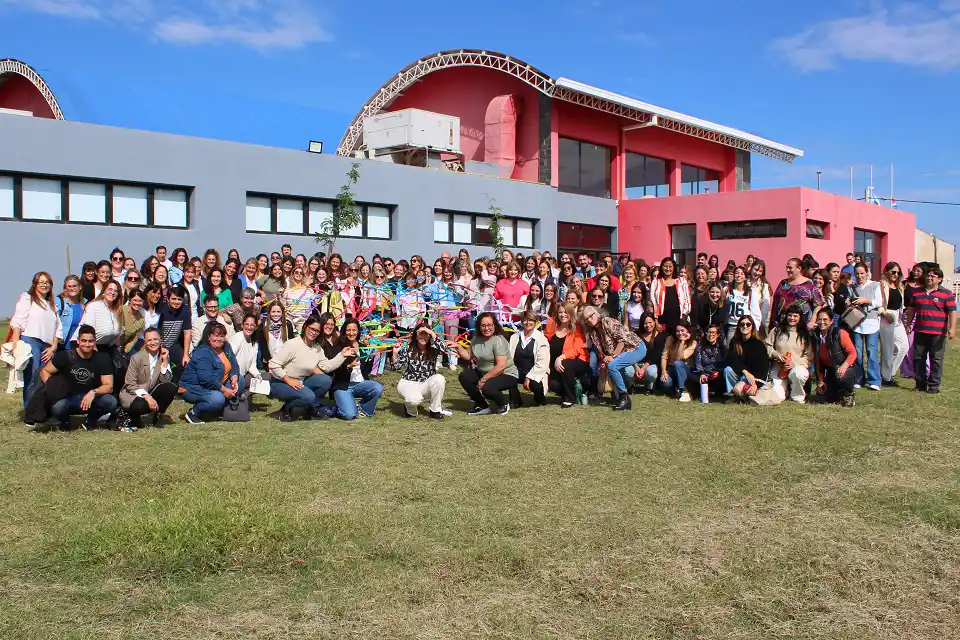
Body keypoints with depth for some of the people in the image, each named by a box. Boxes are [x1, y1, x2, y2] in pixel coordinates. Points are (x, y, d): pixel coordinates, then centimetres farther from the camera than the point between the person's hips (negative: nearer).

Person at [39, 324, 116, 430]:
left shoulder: (102, 359, -2)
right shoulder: (66, 356, -4)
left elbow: (109, 386, -6)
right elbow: (44, 372, 2)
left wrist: (94, 392, -27)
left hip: (89, 399, 1)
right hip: (67, 398, -1)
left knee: (112, 402, -27)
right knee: (57, 407, -36)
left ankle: (90, 419, 5)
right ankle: (64, 420, 3)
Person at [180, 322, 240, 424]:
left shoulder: (226, 347, 4)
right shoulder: (203, 353, -23)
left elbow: (234, 366, 8)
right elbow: (206, 379, -30)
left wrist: (234, 379, -14)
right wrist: (224, 390, -25)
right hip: (193, 388, -9)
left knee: (239, 381, 1)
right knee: (218, 399, -34)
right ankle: (192, 413, -11)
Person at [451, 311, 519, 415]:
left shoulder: (498, 340, -21)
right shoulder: (476, 339, 3)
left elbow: (501, 366, -26)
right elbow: (469, 356, 14)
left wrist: (483, 379, -22)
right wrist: (457, 346, -2)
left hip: (506, 375, -8)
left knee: (487, 387, -33)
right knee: (464, 376, -7)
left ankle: (504, 405, 1)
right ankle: (482, 405, 7)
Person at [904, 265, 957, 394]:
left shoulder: (946, 294, -2)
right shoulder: (918, 293, 12)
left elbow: (952, 312, -7)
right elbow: (911, 310, 21)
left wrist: (952, 328, -15)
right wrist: (908, 325, 21)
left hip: (938, 333, -4)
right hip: (920, 332, 5)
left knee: (936, 360, 1)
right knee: (918, 358, 8)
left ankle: (934, 386, 7)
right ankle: (920, 383, 18)